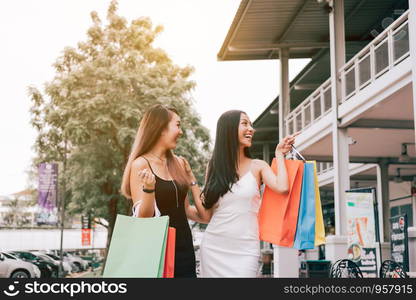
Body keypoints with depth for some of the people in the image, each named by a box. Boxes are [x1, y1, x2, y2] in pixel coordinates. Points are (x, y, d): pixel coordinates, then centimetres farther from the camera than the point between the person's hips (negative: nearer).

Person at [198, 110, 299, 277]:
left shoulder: (257, 166, 5)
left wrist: (279, 154, -2)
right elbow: (207, 216, 9)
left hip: (245, 250, -1)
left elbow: (282, 188, -16)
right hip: (213, 247, 2)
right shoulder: (214, 167, 8)